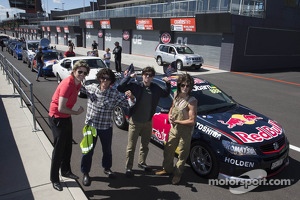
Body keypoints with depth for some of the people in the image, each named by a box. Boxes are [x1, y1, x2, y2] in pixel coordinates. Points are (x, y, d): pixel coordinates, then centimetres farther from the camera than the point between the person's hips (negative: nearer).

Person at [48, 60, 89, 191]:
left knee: (68, 146, 18)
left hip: (67, 117, 8)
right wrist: (77, 112, -16)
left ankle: (66, 171, 37)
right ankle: (54, 179, 17)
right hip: (57, 118, -8)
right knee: (59, 149, 1)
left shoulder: (78, 84, 1)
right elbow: (61, 108, -29)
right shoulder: (67, 84, -26)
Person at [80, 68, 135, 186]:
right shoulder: (91, 88, -4)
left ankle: (107, 168, 44)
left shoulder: (114, 93, -9)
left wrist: (131, 98, -27)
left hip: (106, 127, 1)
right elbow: (81, 88, 17)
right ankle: (85, 173, 26)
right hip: (90, 125, 0)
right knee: (88, 150, 6)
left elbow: (127, 104, -8)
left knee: (107, 149, 19)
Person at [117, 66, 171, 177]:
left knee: (145, 144, 20)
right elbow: (120, 88, -19)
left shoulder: (155, 88, 1)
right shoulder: (135, 85, -12)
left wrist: (168, 83, 3)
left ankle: (142, 162, 41)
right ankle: (128, 167, 20)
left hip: (148, 122, 5)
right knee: (131, 146, 5)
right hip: (135, 121, -4)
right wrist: (129, 76, -24)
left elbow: (166, 94, 18)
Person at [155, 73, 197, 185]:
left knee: (182, 154, 11)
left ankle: (177, 174, 31)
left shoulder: (191, 101, -23)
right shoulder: (176, 95, -3)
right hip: (173, 128, 6)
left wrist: (176, 121, -20)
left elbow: (192, 121, -23)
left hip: (185, 131, -6)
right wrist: (170, 116, -5)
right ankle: (167, 169, 42)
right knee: (168, 149, 19)